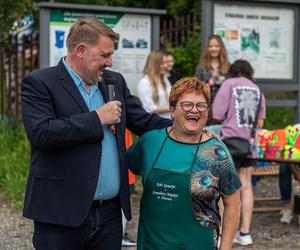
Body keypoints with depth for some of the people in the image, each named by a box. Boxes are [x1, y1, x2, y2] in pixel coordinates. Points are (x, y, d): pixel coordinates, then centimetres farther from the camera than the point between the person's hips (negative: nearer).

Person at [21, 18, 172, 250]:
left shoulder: (115, 81, 12)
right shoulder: (39, 83, -6)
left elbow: (144, 121, 16)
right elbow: (41, 133, -20)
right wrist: (97, 119, -14)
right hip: (62, 214, -5)